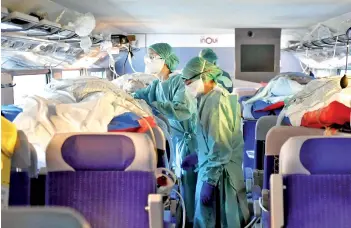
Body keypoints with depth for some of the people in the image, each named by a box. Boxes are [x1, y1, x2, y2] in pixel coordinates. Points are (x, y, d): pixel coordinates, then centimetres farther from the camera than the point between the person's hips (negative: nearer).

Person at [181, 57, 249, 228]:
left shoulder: (215, 102, -20)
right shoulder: (213, 97, 10)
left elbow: (220, 148, -23)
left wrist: (208, 181, -21)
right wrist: (197, 156, 21)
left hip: (218, 173, -9)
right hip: (214, 168, 9)